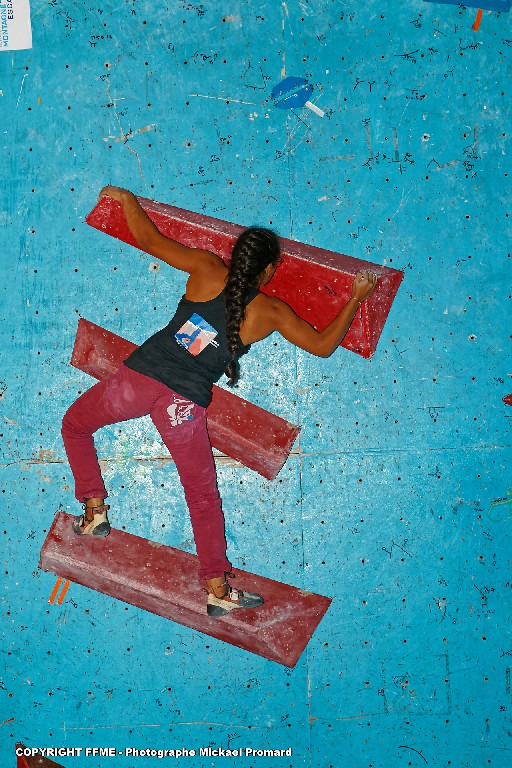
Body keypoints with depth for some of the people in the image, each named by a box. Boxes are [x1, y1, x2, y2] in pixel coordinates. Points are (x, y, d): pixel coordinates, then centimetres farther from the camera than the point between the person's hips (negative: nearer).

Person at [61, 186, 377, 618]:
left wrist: (125, 198, 27)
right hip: (185, 404, 0)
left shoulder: (207, 269, 4)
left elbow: (147, 239, 9)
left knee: (74, 426, 28)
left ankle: (95, 510, 21)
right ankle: (218, 589, 16)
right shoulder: (271, 312, 3)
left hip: (141, 377, 1)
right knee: (203, 494, 15)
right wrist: (357, 297, 23)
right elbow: (323, 345, 11)